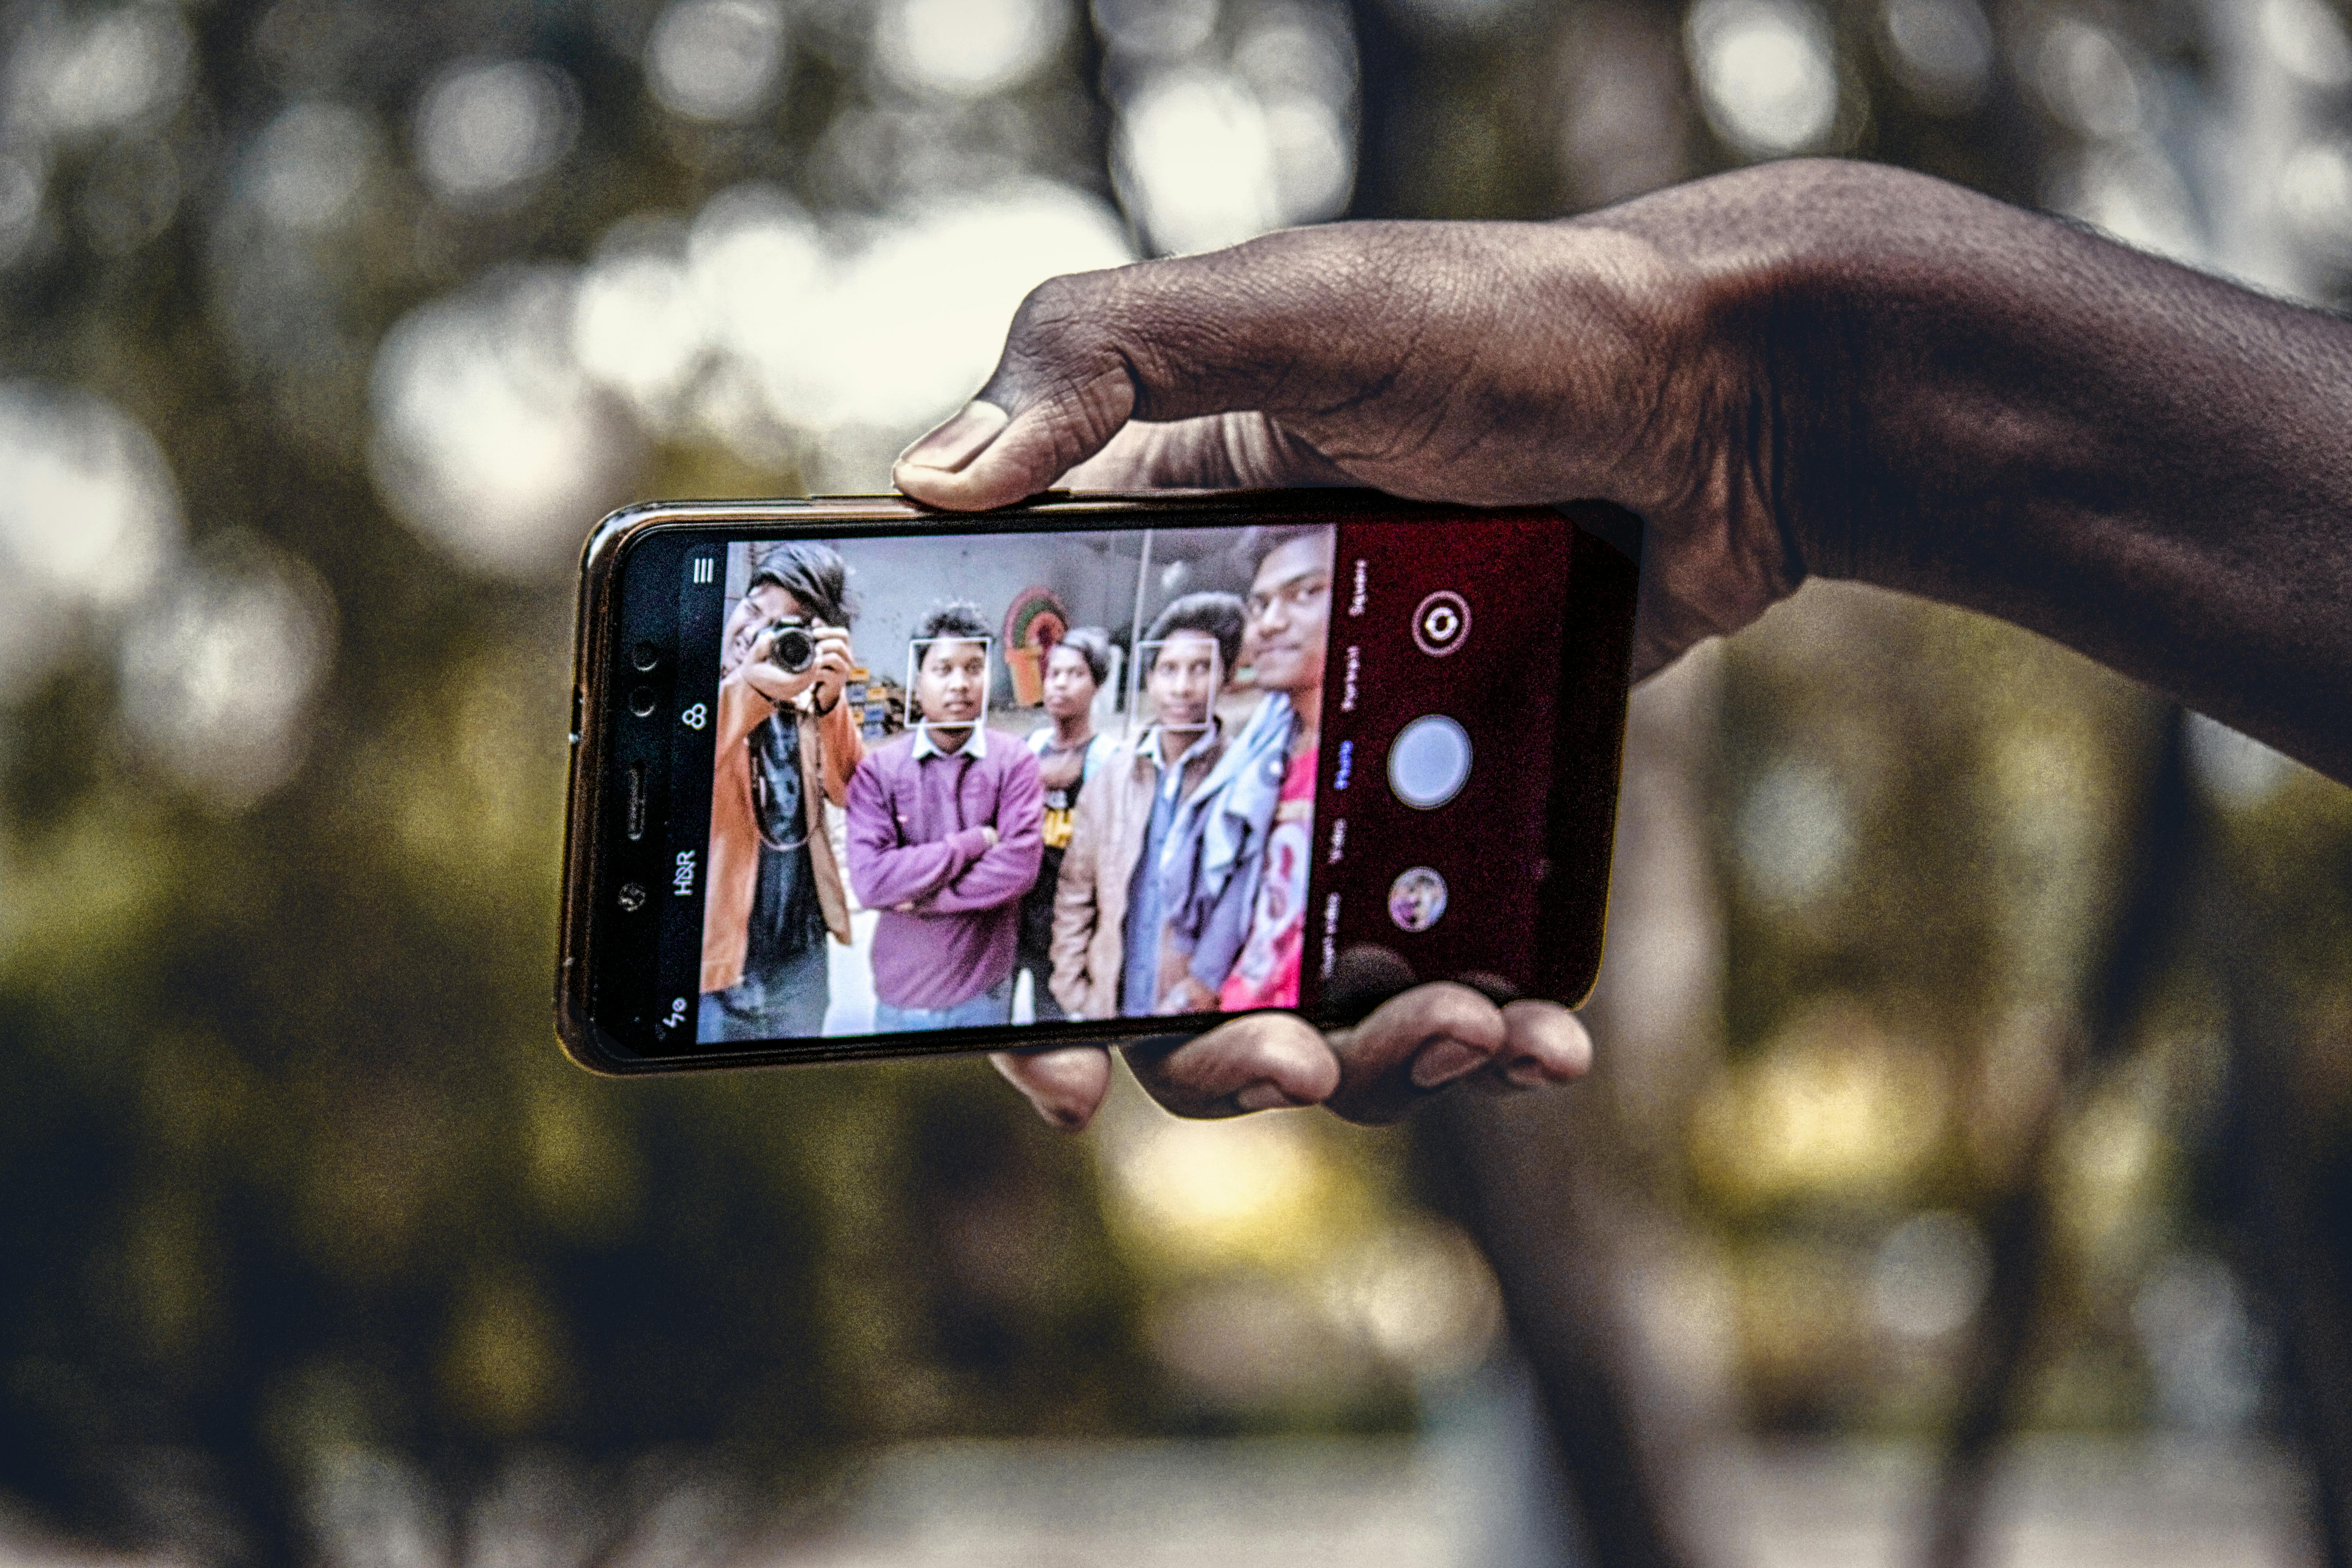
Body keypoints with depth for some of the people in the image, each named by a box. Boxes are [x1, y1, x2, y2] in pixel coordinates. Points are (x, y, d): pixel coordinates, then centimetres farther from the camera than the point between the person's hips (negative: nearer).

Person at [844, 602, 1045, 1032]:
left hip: (985, 992, 0)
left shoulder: (1015, 763, -3)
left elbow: (1020, 867, -16)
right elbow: (869, 879, -17)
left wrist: (923, 899, -14)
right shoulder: (878, 771, -4)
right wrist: (975, 842, -15)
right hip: (901, 994, 0)